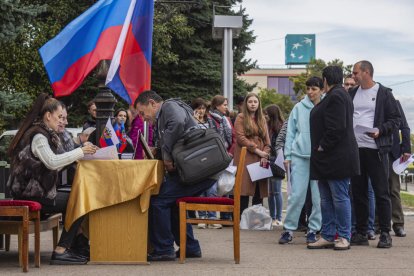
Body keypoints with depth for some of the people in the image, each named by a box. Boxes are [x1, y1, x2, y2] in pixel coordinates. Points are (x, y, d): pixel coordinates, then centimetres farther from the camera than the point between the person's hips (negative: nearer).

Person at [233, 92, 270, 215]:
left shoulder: (262, 119, 19)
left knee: (259, 191, 2)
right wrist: (257, 151, -12)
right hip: (245, 159, -5)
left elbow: (267, 140, 14)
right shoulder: (241, 118, 3)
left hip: (260, 160, 5)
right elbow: (240, 138, -8)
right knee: (245, 191, -9)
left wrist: (265, 155, -4)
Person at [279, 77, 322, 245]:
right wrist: (287, 155, 3)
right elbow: (290, 132, 8)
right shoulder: (299, 108, 6)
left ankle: (314, 229, 13)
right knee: (296, 195, -2)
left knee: (318, 196, 3)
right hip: (300, 156, 0)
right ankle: (289, 229, 6)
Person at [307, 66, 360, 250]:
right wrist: (322, 148, 16)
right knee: (326, 199, 11)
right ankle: (327, 236, 16)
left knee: (339, 197, -4)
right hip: (328, 159, 11)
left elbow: (337, 128, -23)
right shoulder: (338, 95, 19)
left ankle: (344, 237, 1)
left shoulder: (336, 96, -14)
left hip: (336, 157, -11)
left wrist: (322, 147, -16)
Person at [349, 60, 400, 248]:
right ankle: (361, 233, 14)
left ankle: (385, 234, 2)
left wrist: (381, 130, -17)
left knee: (381, 192, -3)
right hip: (355, 149, 5)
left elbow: (395, 119, -1)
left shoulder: (384, 93, 0)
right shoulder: (352, 94, 14)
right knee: (358, 192, 7)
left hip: (375, 149, -5)